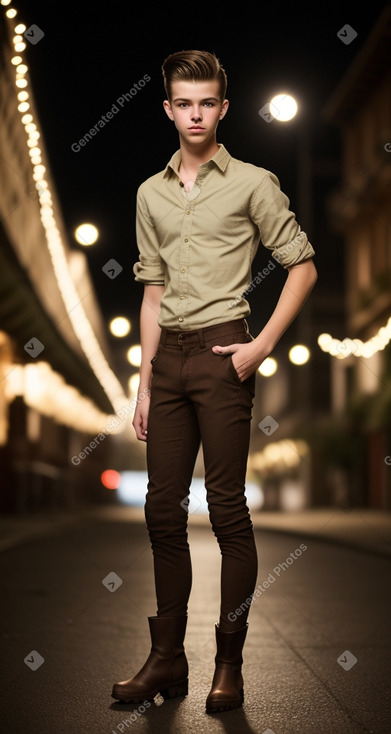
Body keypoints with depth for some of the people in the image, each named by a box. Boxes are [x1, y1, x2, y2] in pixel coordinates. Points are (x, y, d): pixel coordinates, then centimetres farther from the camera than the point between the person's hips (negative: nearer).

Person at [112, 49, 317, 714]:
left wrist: (264, 345, -9)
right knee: (163, 510, 5)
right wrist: (145, 384, 12)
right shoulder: (151, 194, 16)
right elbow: (152, 293, 17)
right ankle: (167, 660, 14)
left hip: (221, 352, -5)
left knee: (227, 508, -5)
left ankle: (230, 663, 4)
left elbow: (303, 267, 1)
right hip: (168, 358, 5)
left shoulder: (253, 184, 2)